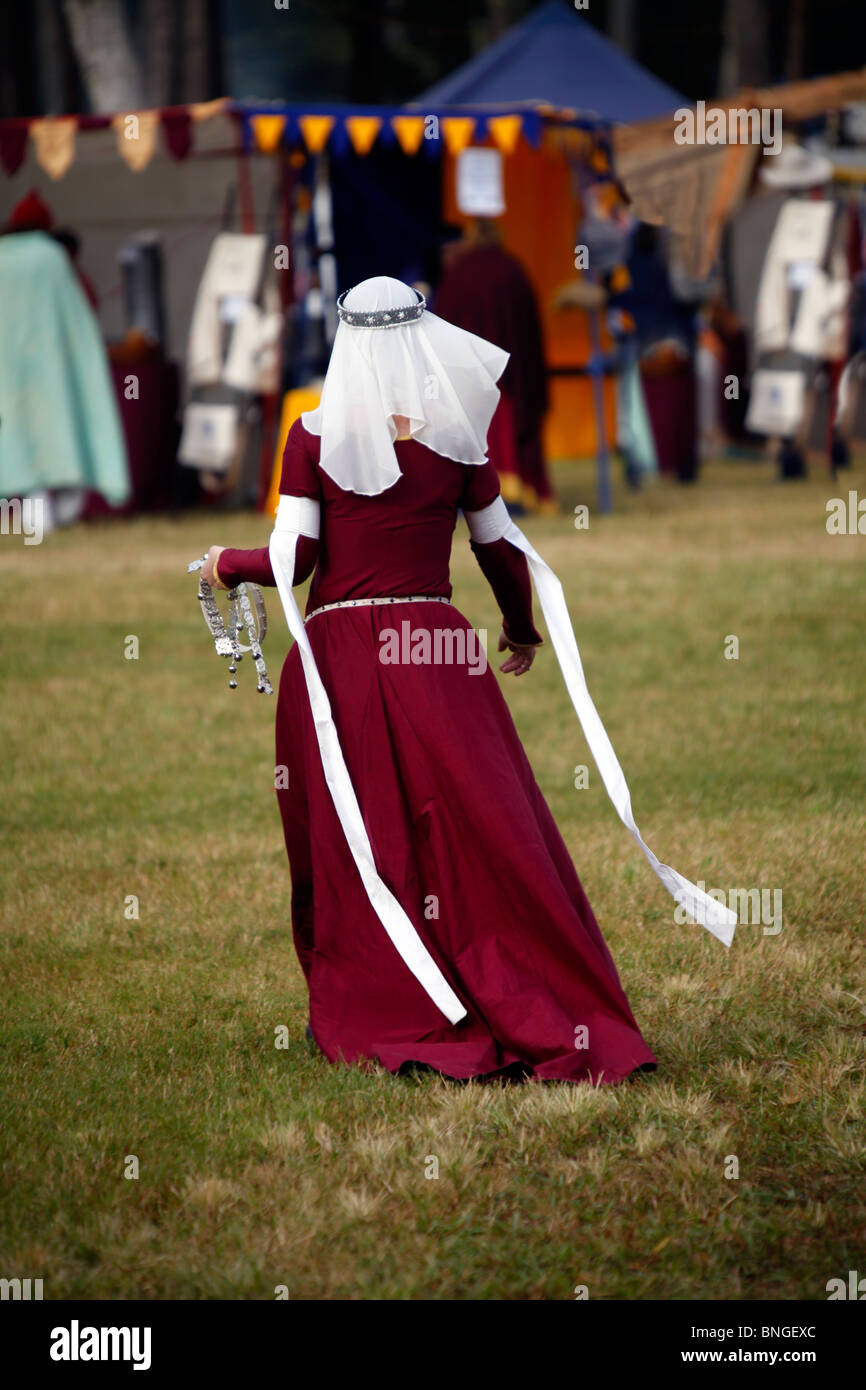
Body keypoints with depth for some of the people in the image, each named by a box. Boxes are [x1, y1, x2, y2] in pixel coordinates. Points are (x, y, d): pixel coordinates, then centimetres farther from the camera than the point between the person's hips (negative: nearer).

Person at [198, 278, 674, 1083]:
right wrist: (523, 629, 28)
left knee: (350, 846, 9)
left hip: (337, 658, 0)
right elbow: (501, 550, 10)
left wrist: (225, 565, 14)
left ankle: (360, 1020, 12)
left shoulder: (313, 437, -2)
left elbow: (291, 560, -6)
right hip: (434, 653, 0)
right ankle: (553, 1023, -3)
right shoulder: (456, 435, 2)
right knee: (485, 837, 1)